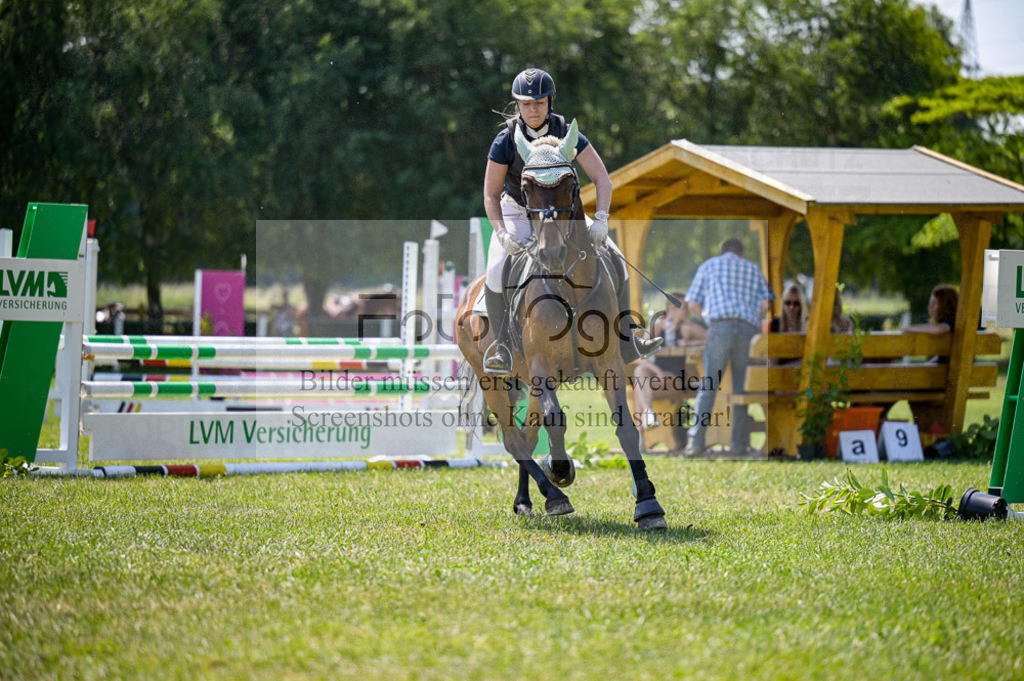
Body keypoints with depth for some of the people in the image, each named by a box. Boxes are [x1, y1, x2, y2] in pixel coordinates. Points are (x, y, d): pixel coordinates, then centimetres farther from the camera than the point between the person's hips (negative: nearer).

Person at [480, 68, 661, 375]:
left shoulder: (566, 134, -17)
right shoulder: (506, 141, -20)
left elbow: (602, 179, -18)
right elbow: (491, 196, -13)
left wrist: (601, 220, -33)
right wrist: (502, 234, -28)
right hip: (518, 216, -2)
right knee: (496, 274, -28)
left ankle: (626, 342, 0)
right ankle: (502, 346, -13)